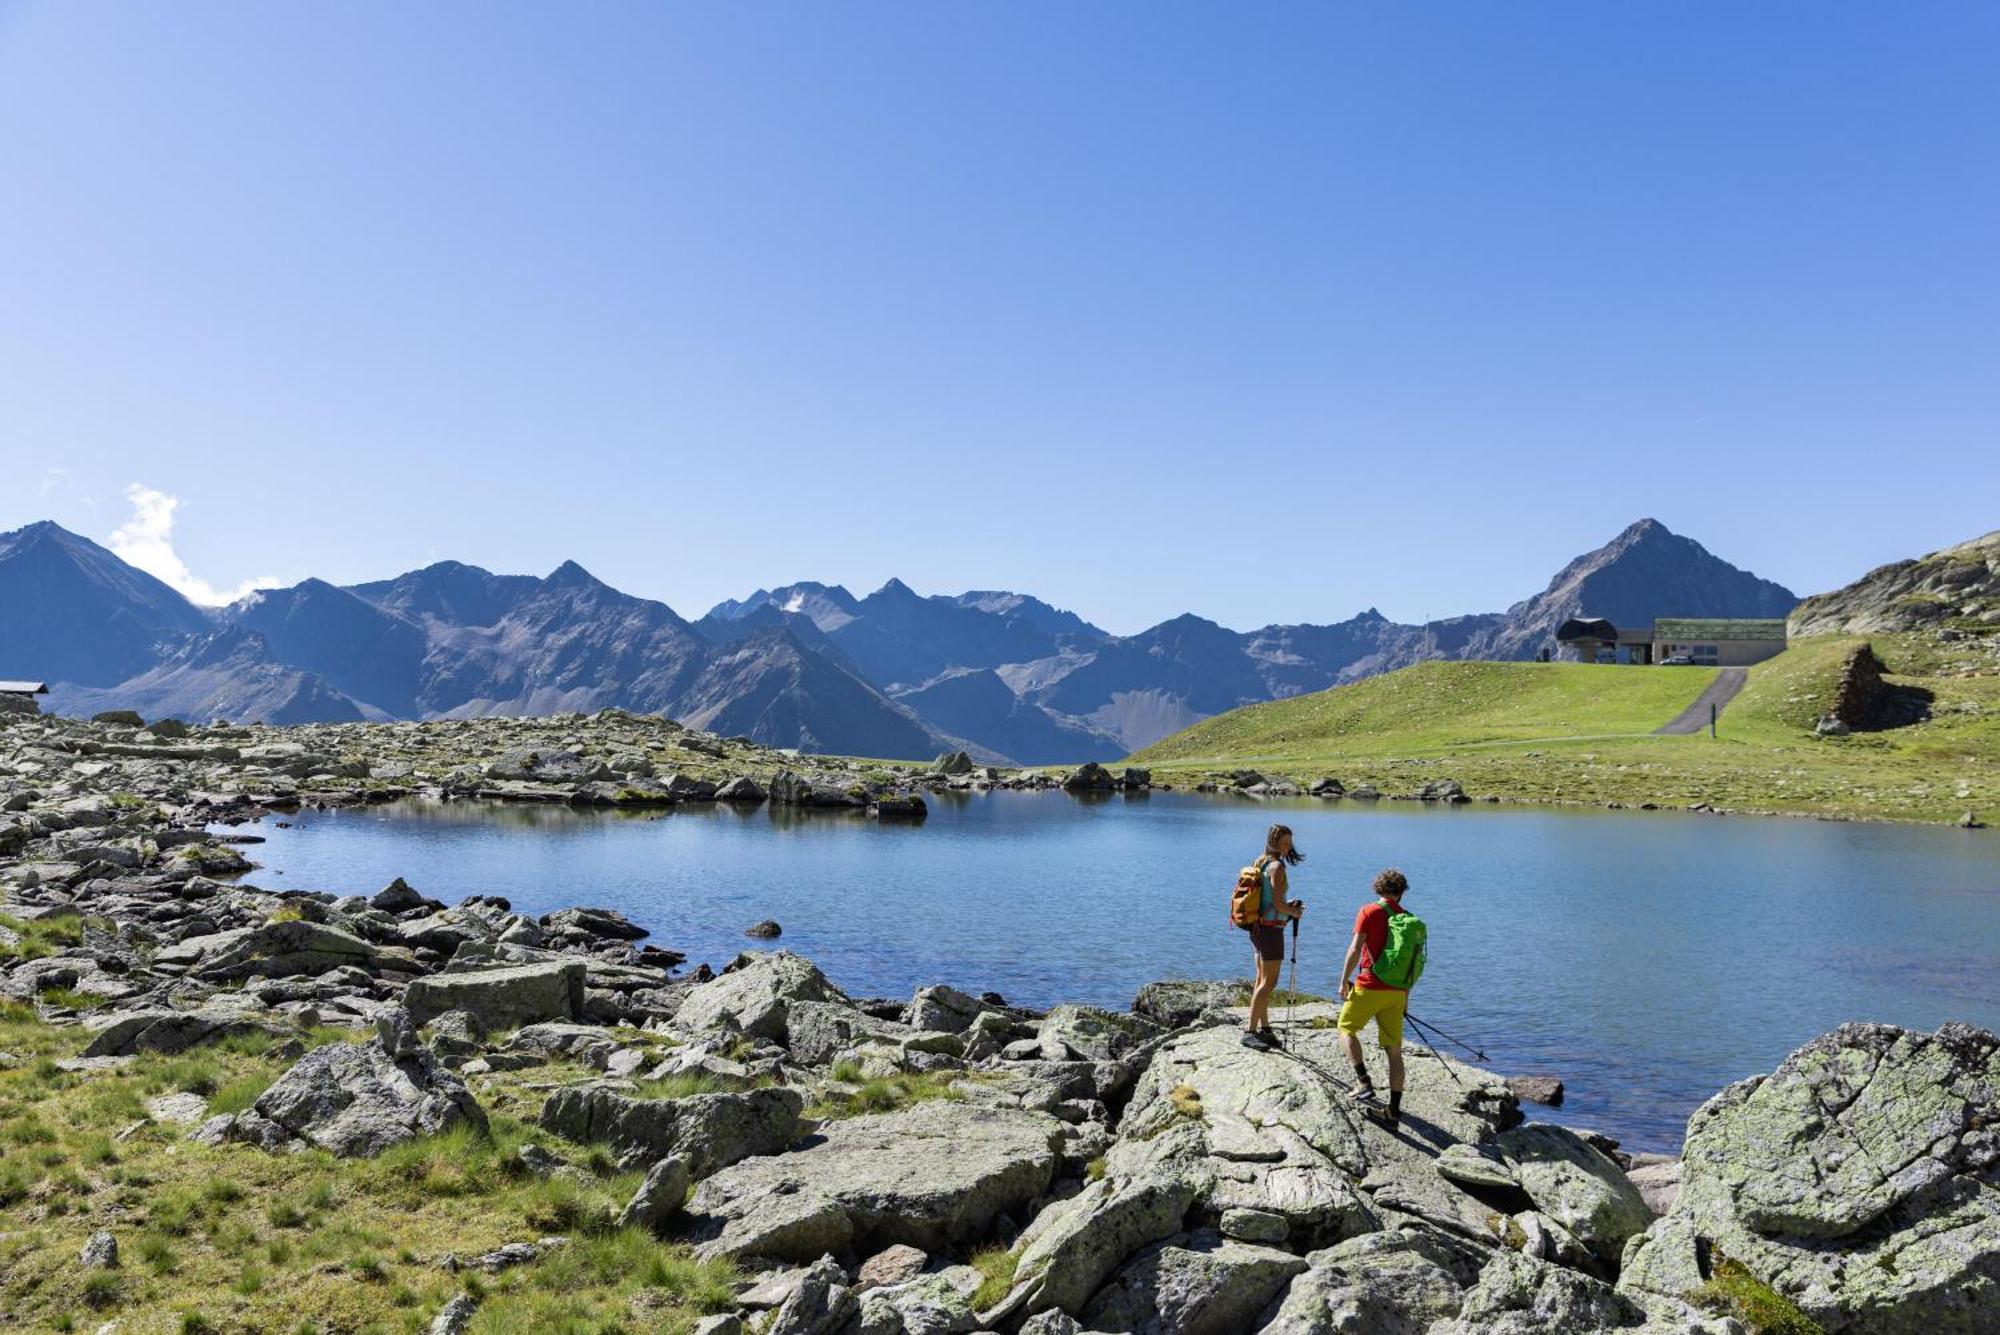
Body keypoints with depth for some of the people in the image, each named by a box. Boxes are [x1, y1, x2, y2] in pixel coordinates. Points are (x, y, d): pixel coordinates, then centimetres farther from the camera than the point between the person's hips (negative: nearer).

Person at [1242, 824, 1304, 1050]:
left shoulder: (1261, 862, 11)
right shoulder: (1276, 866, -17)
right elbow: (1278, 903, -21)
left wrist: (1287, 905, 13)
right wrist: (1295, 913, -3)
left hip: (1258, 927, 9)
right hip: (1270, 929, -9)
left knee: (1262, 980, 16)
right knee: (1269, 983, -5)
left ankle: (1264, 1028, 25)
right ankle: (1250, 1032, -4)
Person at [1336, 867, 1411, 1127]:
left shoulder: (1368, 912, -6)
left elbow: (1355, 949, -12)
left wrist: (1343, 981, -3)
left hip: (1369, 987, -4)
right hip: (1396, 991, 4)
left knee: (1346, 1028, 17)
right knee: (1394, 1050, 7)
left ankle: (1364, 1083, 4)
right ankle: (1394, 1111, 7)